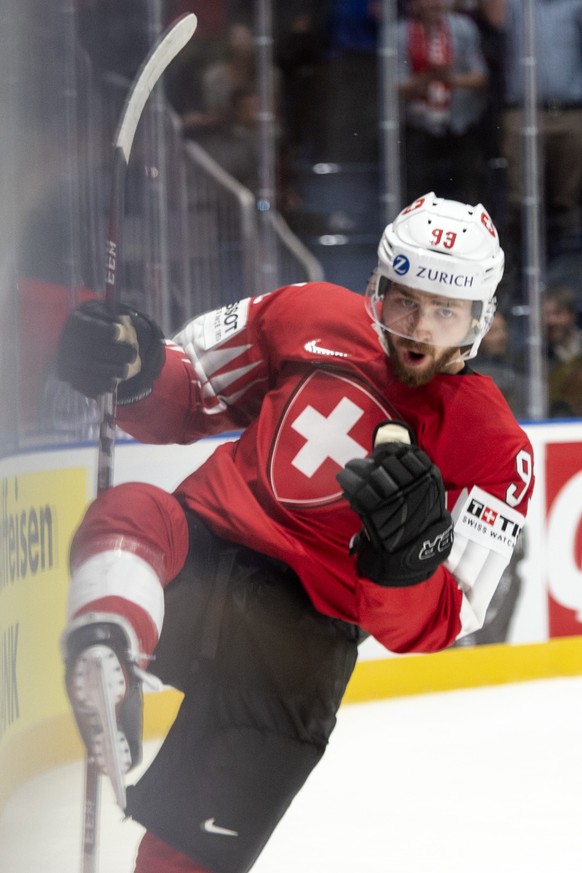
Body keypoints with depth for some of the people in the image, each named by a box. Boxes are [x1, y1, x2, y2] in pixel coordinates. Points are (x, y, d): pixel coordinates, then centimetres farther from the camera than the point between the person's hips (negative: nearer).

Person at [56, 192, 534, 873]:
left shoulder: (494, 451, -4)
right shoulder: (314, 319, 3)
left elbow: (430, 626, -7)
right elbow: (192, 393, 14)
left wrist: (406, 561, -30)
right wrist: (133, 372, -9)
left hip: (305, 621, -2)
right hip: (202, 547, 2)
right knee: (130, 512, -33)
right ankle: (108, 661, -58)